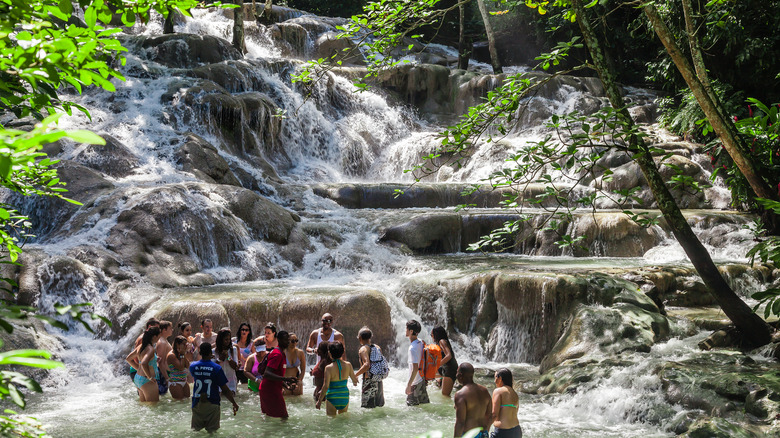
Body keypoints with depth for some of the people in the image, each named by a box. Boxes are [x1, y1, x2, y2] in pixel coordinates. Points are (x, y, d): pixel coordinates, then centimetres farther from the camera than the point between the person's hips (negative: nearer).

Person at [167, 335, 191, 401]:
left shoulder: (181, 353, 10)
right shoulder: (171, 355, -16)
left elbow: (187, 366, 4)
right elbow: (181, 368, -20)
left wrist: (184, 355, -3)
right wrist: (182, 355, -15)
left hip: (184, 381, 8)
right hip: (175, 382, -8)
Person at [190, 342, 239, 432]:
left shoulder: (193, 367, -4)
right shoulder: (217, 368, -12)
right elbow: (225, 390, -9)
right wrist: (234, 403, 4)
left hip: (197, 403, 2)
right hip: (212, 404, -2)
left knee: (196, 429, 14)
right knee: (212, 430, 5)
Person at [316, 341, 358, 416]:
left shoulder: (329, 368, -15)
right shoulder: (348, 365, -4)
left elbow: (326, 386, -16)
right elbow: (355, 380, 8)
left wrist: (319, 400, -7)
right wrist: (355, 382, 32)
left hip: (333, 397, -4)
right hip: (345, 396, 4)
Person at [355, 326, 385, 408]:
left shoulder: (363, 349, -12)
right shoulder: (377, 347, 10)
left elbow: (367, 365, -25)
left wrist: (355, 375, -17)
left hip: (369, 381, -8)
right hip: (379, 381, 8)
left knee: (366, 408, -3)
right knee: (379, 406, 17)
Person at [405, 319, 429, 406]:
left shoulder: (413, 348, -24)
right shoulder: (420, 342, 3)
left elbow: (415, 368, -26)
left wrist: (409, 385, -22)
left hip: (415, 382, -9)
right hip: (422, 380, 9)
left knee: (412, 404, 2)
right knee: (425, 403, 16)